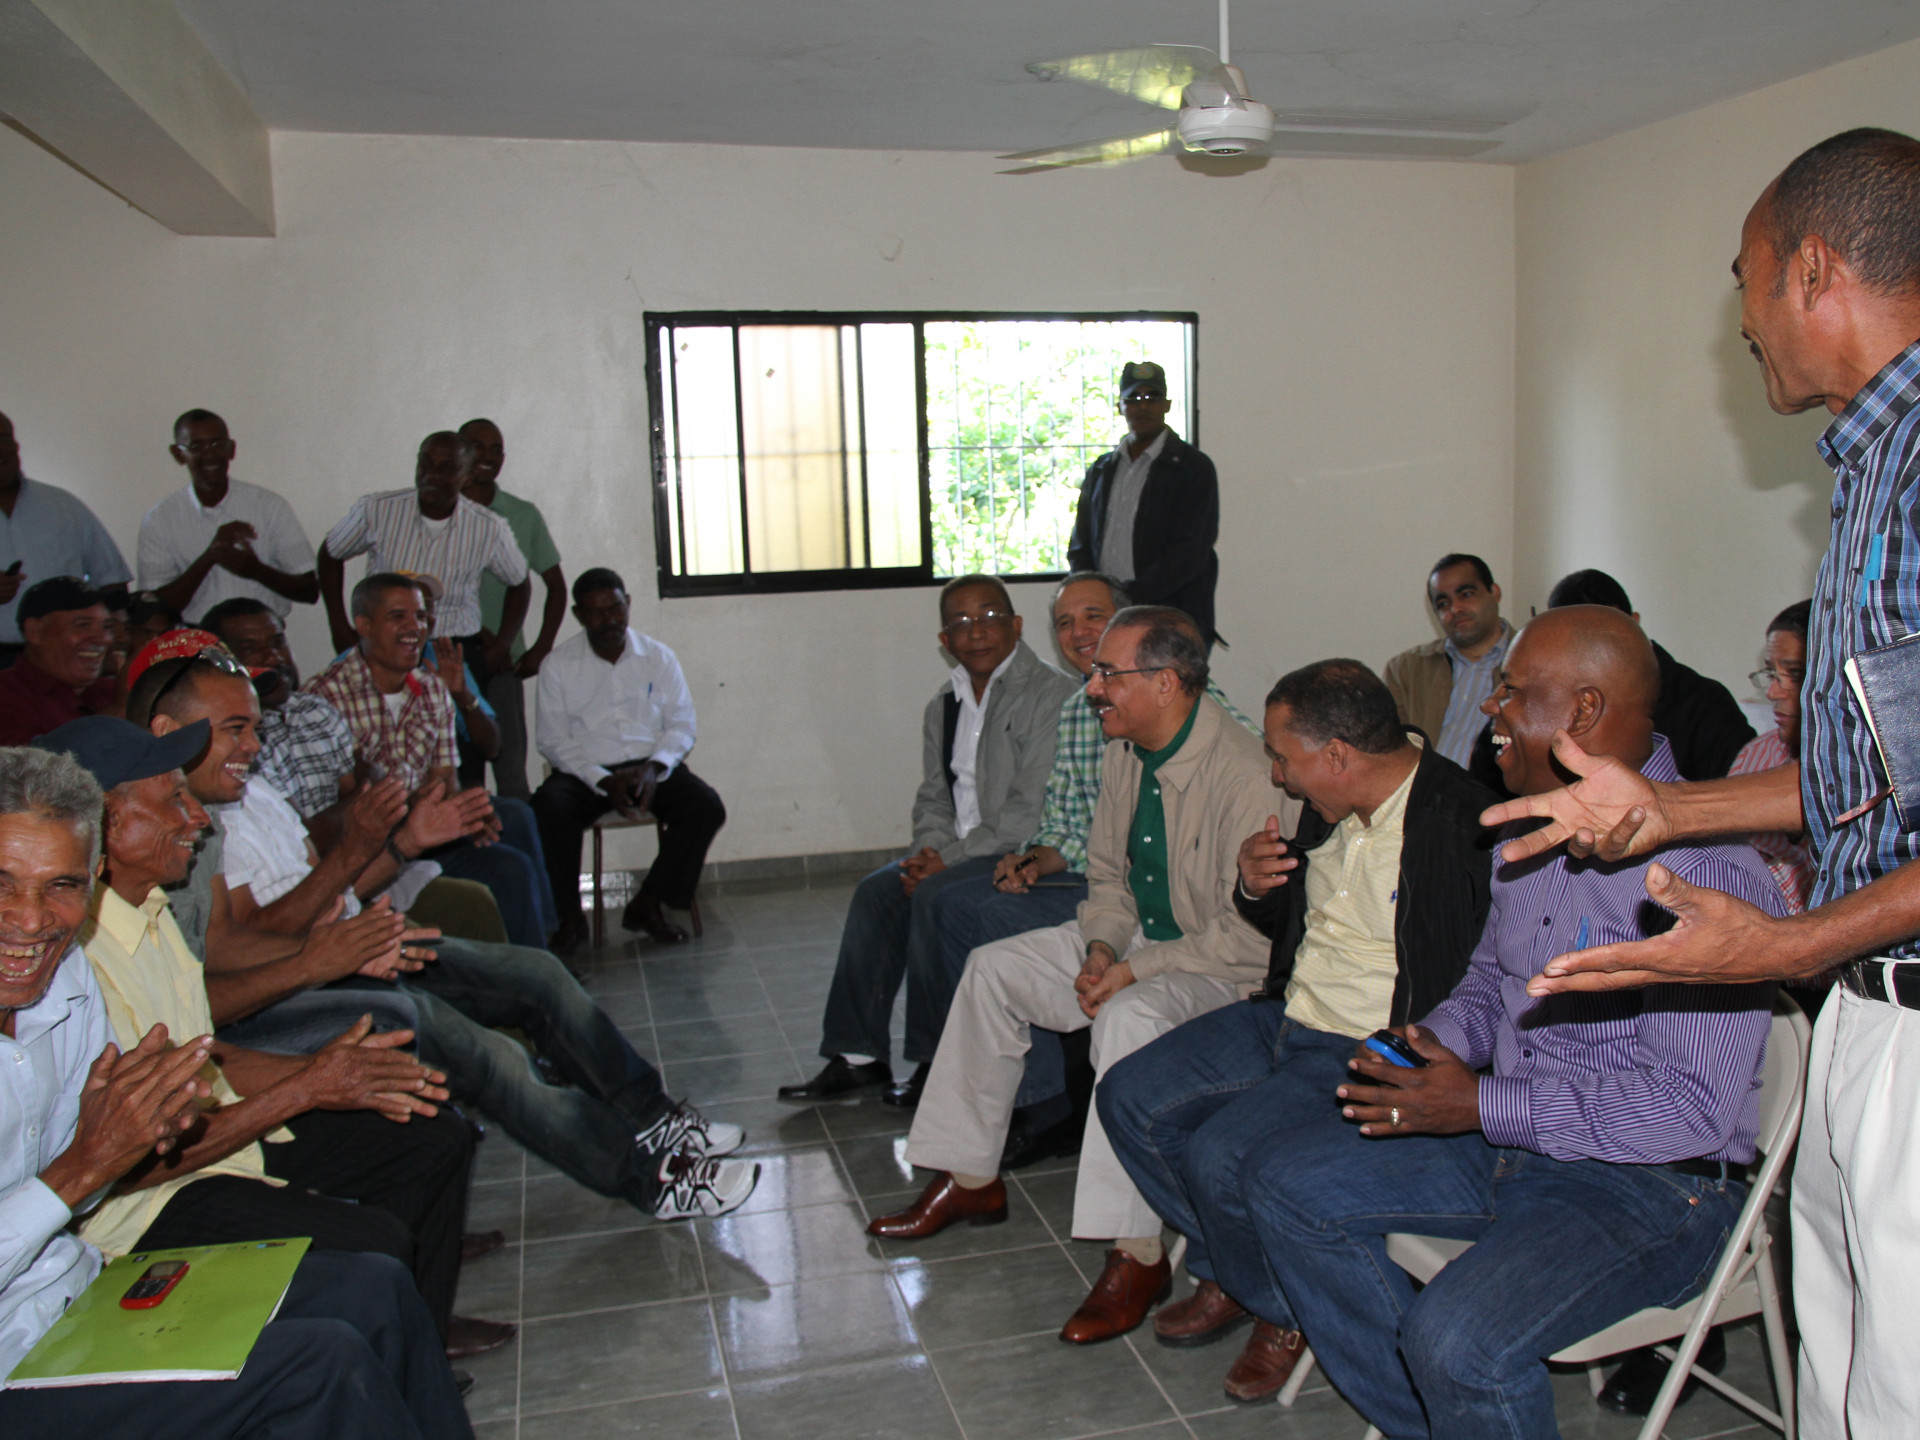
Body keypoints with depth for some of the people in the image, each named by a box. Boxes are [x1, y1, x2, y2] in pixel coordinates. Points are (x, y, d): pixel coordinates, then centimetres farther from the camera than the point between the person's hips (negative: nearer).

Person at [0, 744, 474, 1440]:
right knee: (319, 1363, -19)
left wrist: (143, 1127, -10)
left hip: (89, 1281, 8)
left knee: (373, 1291, 0)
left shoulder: (65, 971, 0)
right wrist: (84, 1167, -26)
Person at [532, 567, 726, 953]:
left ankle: (647, 905, -9)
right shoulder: (558, 666, 2)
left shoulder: (659, 657, 7)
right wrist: (603, 781, -17)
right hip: (586, 772, -1)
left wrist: (654, 768, -16)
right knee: (548, 807, -33)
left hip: (651, 766, 2)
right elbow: (554, 741, -2)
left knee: (707, 807, -24)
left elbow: (681, 725, 5)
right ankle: (570, 918, -15)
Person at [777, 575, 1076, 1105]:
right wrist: (929, 852, -5)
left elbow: (1032, 810, -20)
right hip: (959, 853, 8)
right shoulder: (944, 705, 12)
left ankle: (938, 1061, -13)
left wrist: (948, 860, -18)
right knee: (877, 891, -6)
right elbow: (933, 796, 17)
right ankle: (857, 1055, 1)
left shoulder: (1050, 694, -14)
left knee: (935, 896, -26)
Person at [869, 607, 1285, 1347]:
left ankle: (1137, 1254, -26)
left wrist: (1133, 971, -25)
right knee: (994, 967, 5)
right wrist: (1100, 948, -7)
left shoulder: (1245, 776, -26)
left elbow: (1249, 938, -26)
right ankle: (969, 1176, 16)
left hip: (1225, 973, -9)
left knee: (1131, 1017, -37)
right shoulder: (1125, 755, 0)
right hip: (1137, 942, 9)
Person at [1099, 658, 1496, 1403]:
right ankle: (1226, 1276, 22)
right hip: (1286, 1016, 9)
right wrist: (1256, 888, -1)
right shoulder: (1328, 809, 5)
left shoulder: (1464, 824, -21)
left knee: (1220, 1154, -23)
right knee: (1129, 1096, 3)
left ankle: (1286, 1313, 9)